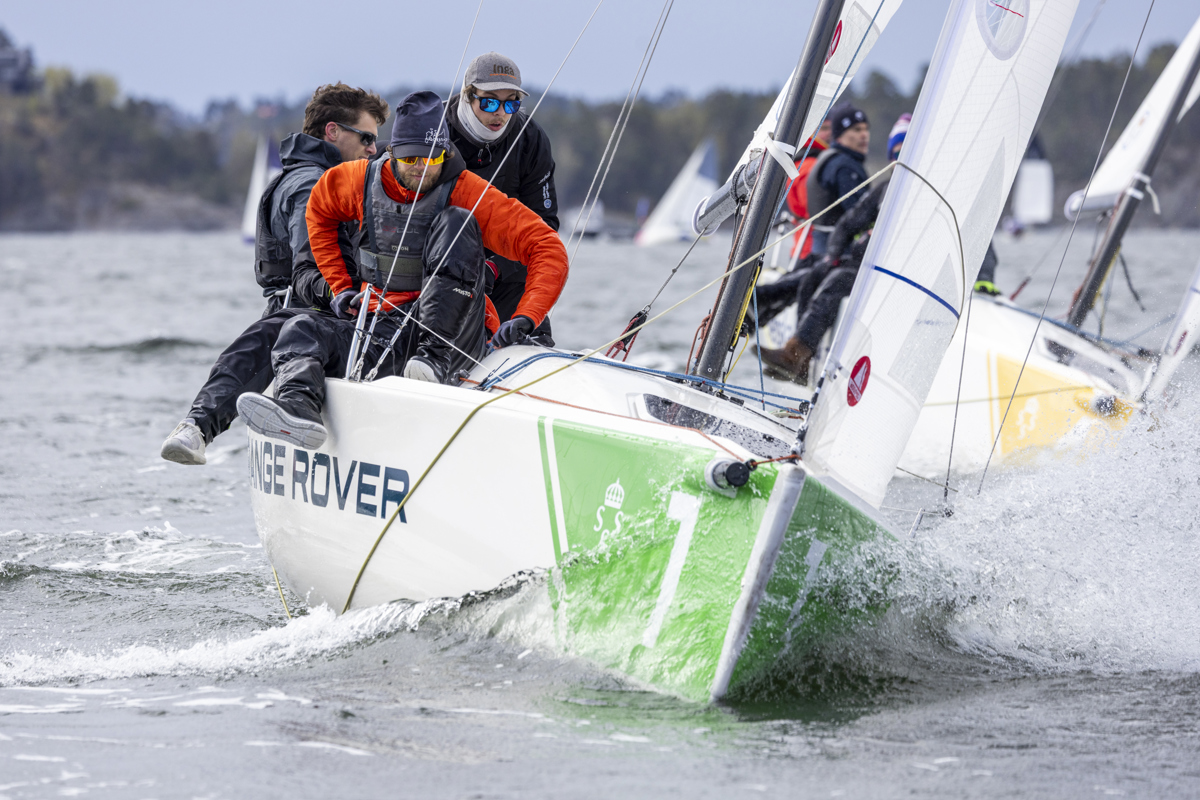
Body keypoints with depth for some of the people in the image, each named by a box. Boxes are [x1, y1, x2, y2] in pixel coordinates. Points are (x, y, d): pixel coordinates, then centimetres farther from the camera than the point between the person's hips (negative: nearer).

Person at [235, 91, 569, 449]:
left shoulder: (467, 192, -8)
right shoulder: (364, 181, 5)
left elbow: (548, 248, -12)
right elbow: (320, 209, 28)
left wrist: (524, 318, -25)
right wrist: (340, 286, 19)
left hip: (451, 335, -4)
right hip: (384, 334, 4)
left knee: (455, 222, -22)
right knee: (302, 331, -19)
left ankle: (436, 357, -34)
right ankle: (298, 408, -51)